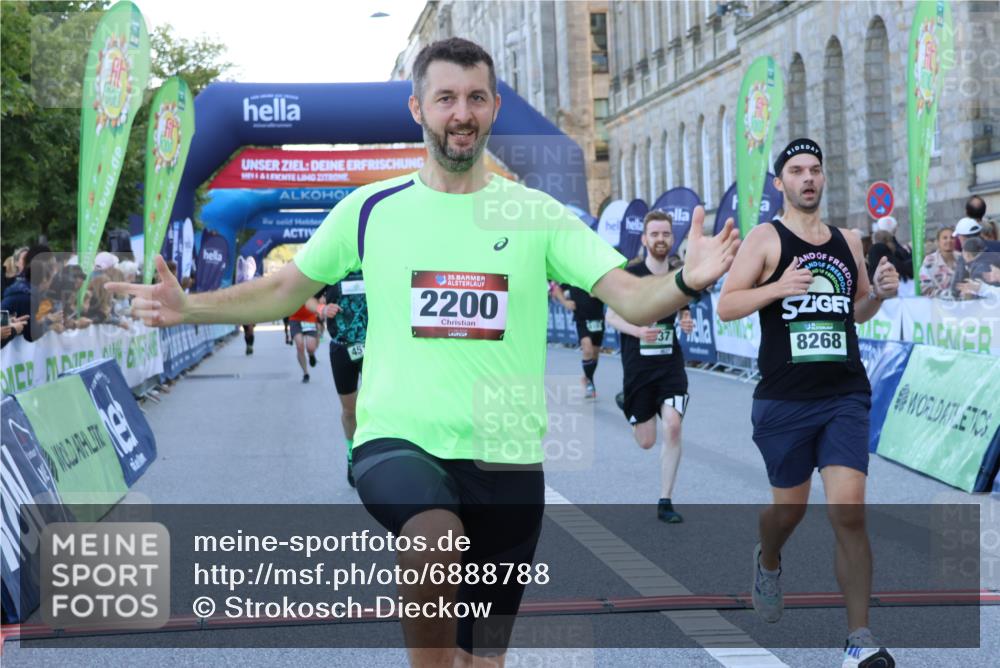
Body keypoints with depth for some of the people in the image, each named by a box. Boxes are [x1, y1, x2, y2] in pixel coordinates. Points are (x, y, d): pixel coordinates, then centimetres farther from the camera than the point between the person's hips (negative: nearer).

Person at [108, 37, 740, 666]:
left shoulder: (537, 214, 2)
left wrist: (687, 281, -26)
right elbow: (284, 291, 13)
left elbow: (632, 298, -4)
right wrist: (188, 306, -1)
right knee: (438, 539, -37)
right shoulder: (371, 209, 3)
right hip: (398, 441, -2)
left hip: (507, 458, 2)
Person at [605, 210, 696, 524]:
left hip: (671, 364, 2)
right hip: (638, 366, -2)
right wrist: (637, 330, -22)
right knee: (646, 442, 5)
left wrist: (687, 321, -3)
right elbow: (611, 315, -4)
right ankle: (627, 404, 44)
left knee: (673, 427, -17)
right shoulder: (630, 274, -8)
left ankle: (665, 502, -2)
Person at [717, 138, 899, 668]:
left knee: (848, 512, -10)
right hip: (784, 400, -2)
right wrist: (777, 288, -22)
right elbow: (725, 306, -6)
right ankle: (768, 563, 47)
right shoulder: (765, 238, 0)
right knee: (788, 508, 11)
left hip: (845, 397, 2)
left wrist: (878, 293, 1)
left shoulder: (848, 241, 12)